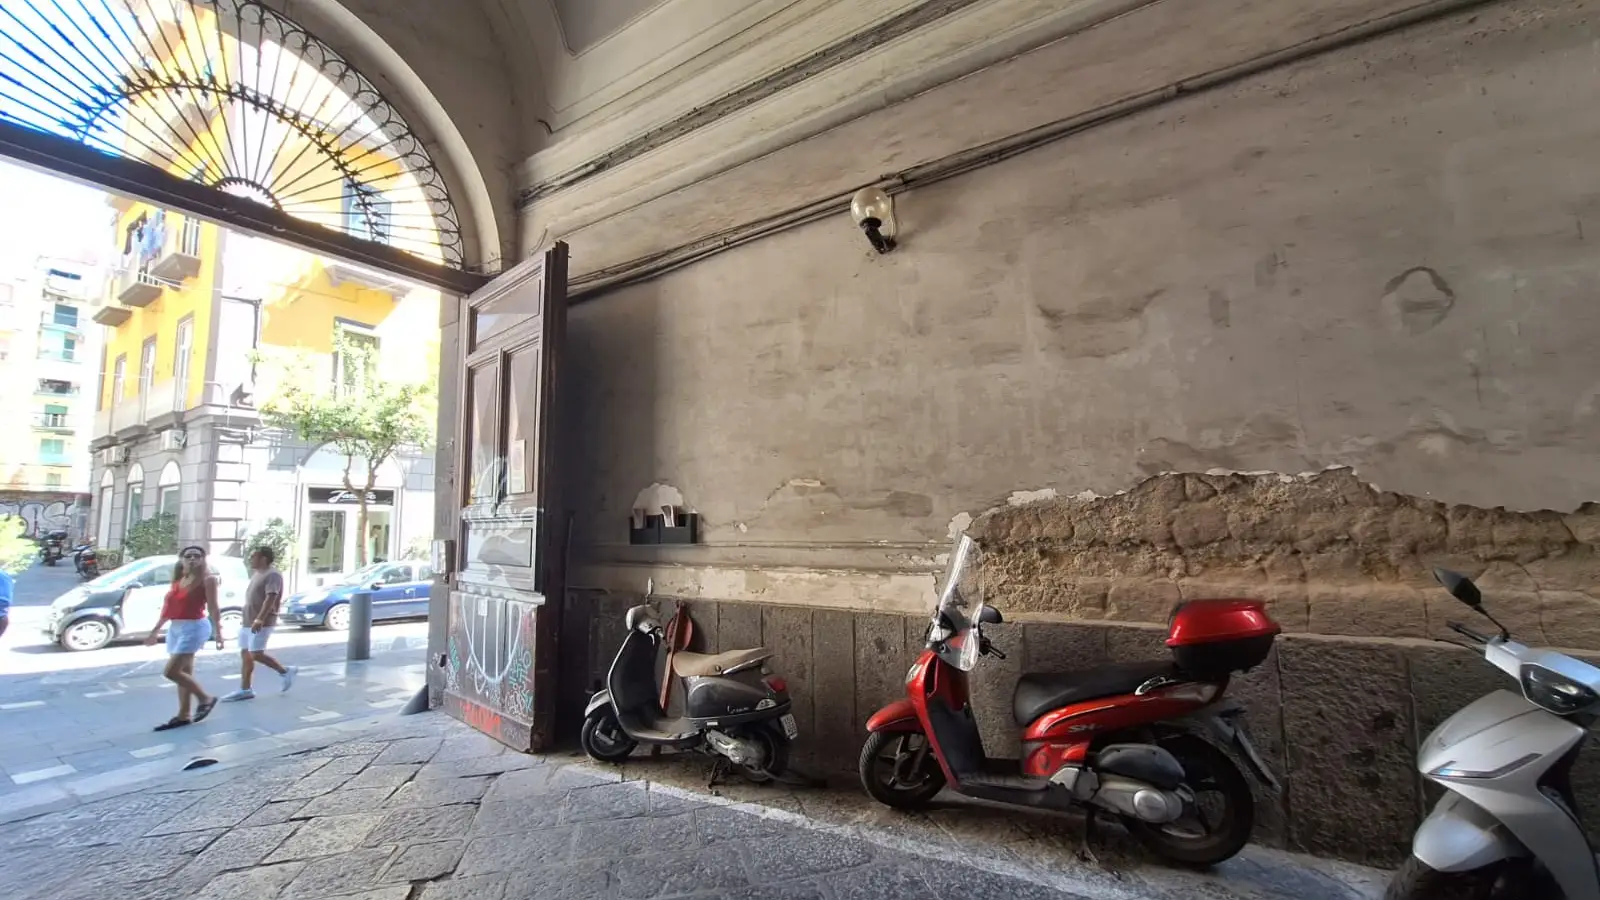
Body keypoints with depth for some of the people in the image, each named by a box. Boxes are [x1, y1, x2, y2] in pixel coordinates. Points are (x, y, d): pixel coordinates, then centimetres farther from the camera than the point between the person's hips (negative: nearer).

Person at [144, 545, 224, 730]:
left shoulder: (207, 580, -8)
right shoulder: (178, 580, 13)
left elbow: (213, 608, -13)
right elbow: (169, 607, 20)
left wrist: (218, 632, -18)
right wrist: (155, 630, 21)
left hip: (194, 627, -8)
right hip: (175, 628, 8)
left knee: (171, 672, -11)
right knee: (184, 672, 11)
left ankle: (205, 698, 4)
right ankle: (183, 716, 17)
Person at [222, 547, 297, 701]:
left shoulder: (272, 575, -15)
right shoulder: (256, 573, 15)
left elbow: (270, 599, -24)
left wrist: (259, 620, -30)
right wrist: (245, 619, 22)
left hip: (262, 623, -10)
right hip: (248, 621, 10)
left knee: (256, 655, -10)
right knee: (245, 655, 9)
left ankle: (285, 672, 7)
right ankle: (245, 690, 14)